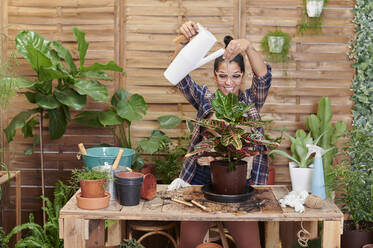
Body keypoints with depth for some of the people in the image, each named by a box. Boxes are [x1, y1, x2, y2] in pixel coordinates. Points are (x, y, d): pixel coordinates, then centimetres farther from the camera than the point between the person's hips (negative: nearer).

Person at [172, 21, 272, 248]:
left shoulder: (251, 101, 3)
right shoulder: (204, 98, 4)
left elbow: (264, 76, -16)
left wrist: (248, 47, -35)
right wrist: (185, 40, -27)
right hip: (201, 179, 1)